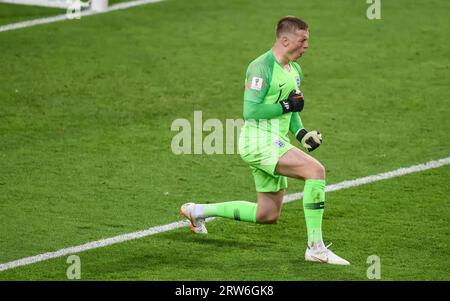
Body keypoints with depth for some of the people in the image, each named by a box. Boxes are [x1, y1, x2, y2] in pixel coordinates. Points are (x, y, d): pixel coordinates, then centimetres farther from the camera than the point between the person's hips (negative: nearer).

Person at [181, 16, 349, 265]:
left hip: (275, 143, 10)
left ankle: (199, 210, 29)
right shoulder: (261, 67, -13)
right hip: (260, 139, -10)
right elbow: (250, 111, -18)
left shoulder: (295, 70, 16)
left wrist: (301, 133, 8)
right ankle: (315, 248, -23)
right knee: (316, 170, -25)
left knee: (268, 216, 13)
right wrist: (285, 106, -15)